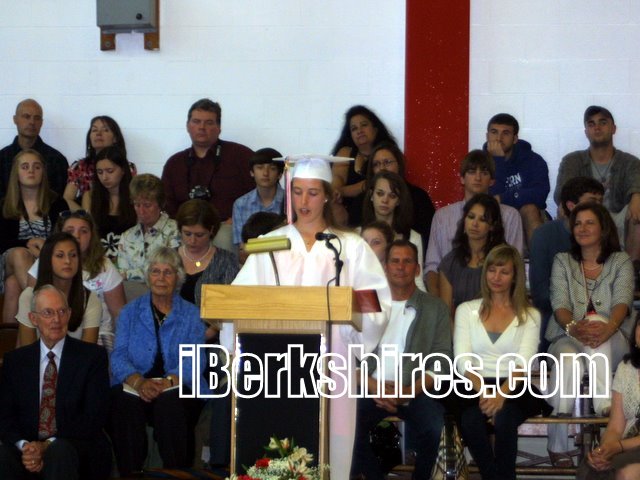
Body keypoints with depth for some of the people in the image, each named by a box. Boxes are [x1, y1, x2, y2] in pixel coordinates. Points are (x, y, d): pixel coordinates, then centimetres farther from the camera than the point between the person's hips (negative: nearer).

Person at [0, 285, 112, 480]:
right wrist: (24, 446, -15)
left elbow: (95, 417, -4)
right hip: (29, 449, 2)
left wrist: (48, 445, -15)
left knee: (59, 451, -37)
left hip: (76, 449, -2)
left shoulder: (93, 356, 4)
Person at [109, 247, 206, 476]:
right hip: (133, 388, 1)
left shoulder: (192, 315, 14)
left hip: (177, 391, -1)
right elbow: (119, 356, 4)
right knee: (123, 401, -35)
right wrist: (139, 382, -17)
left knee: (169, 401, -36)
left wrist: (168, 381, -20)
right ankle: (130, 475, -28)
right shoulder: (130, 312, 18)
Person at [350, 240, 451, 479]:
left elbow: (441, 359, 2)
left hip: (416, 391, -1)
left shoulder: (436, 308, 10)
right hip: (371, 389, 1)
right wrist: (373, 386, -12)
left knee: (436, 430, -29)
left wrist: (410, 391, -14)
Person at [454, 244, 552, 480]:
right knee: (470, 420, -34)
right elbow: (462, 360, 2)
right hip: (475, 387, 1)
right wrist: (482, 391, -18)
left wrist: (502, 393, -23)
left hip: (513, 389, -1)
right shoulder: (466, 310, 14)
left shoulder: (529, 315, 12)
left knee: (504, 418, -35)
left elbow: (523, 363, -3)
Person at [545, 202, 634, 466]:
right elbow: (560, 305, -2)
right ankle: (557, 446, -33)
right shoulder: (562, 261, 14)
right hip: (568, 339, 1)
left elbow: (622, 302, -8)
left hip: (612, 345, -1)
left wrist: (608, 327, -32)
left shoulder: (621, 261, 10)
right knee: (568, 361, -37)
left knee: (598, 322, -37)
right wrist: (573, 326, -27)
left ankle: (605, 403, -48)